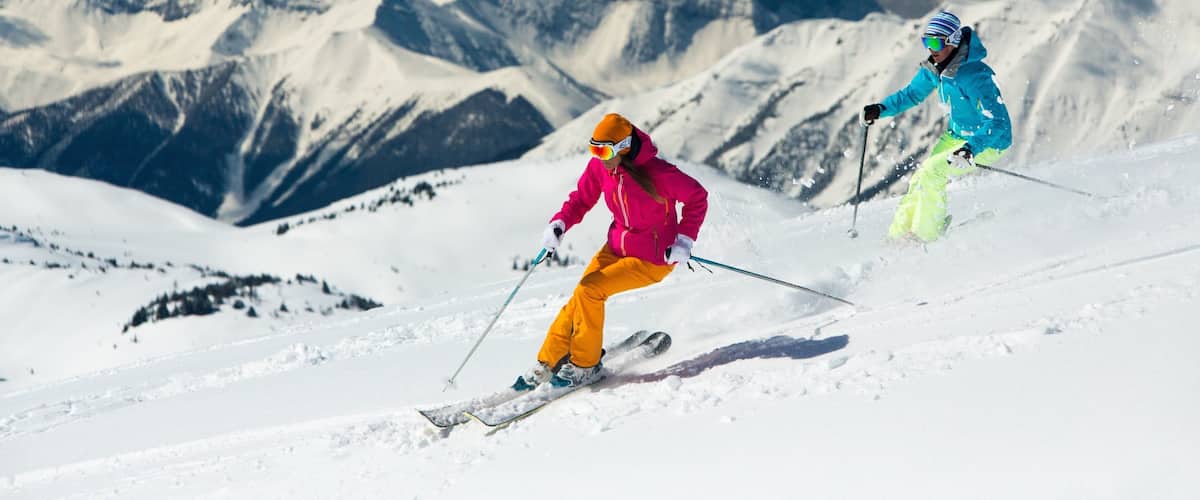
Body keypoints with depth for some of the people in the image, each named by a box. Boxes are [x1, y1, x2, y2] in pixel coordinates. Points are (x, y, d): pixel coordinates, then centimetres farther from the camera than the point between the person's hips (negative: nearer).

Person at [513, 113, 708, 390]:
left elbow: (697, 197, -15)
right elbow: (581, 199, 6)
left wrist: (685, 240, -20)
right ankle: (547, 365, 7)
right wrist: (559, 223, -13)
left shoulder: (655, 172, -26)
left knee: (588, 291, -19)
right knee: (577, 302, -5)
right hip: (617, 247, 6)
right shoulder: (599, 166, -9)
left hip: (653, 260, -6)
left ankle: (585, 366, -4)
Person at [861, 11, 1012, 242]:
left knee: (931, 173, -21)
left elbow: (998, 122, -35)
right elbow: (912, 93, 13)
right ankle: (899, 233, 9)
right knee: (921, 177, 0)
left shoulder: (975, 76, -32)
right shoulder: (933, 68, -7)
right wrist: (880, 109, -2)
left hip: (988, 142, -8)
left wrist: (970, 149, -49)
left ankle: (927, 237, -9)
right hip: (956, 136, 8)